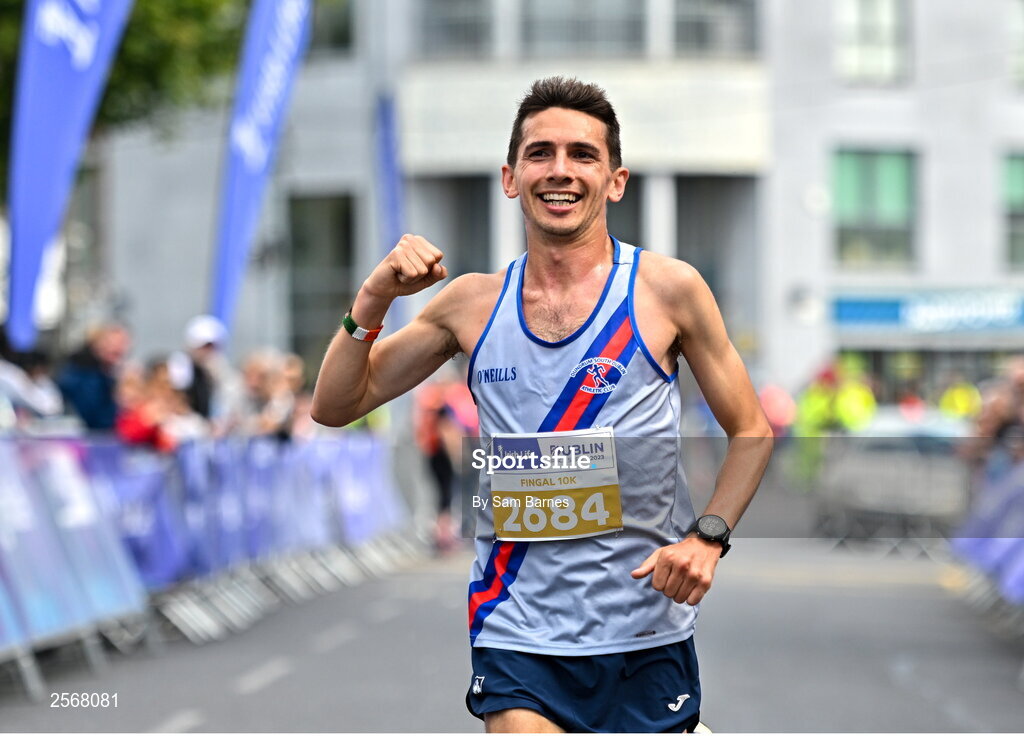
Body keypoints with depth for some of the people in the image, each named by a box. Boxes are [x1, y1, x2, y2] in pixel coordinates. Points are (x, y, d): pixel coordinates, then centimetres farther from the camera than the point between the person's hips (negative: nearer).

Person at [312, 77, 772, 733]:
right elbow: (334, 407, 10)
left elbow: (752, 431, 4)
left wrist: (708, 535, -12)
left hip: (646, 635, -1)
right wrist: (374, 300, -6)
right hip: (518, 636, 1)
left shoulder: (668, 289, -3)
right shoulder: (472, 303, 4)